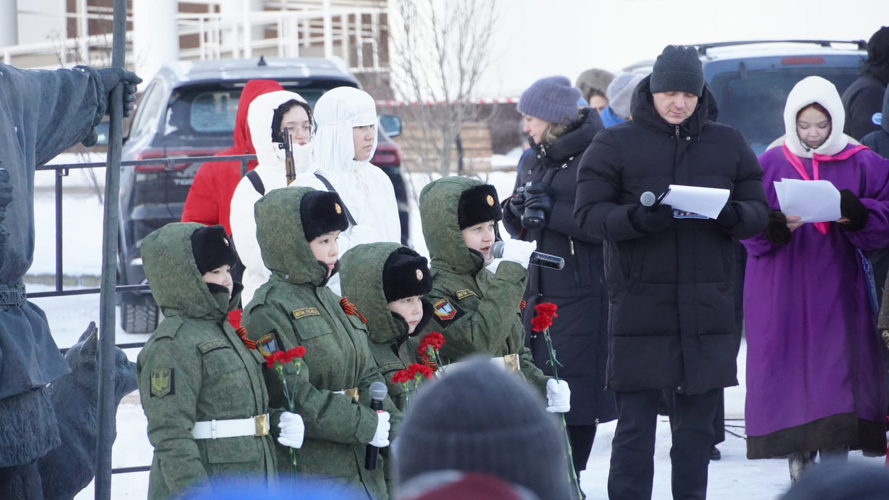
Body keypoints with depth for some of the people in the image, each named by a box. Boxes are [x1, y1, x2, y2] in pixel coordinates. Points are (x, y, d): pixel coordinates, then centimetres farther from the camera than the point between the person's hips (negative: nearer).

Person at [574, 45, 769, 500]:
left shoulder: (728, 144, 10)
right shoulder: (615, 144, 2)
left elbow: (759, 212, 9)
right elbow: (588, 211, -3)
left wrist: (733, 215, -14)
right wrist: (636, 218, -22)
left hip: (706, 307, 3)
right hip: (639, 305, -3)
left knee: (697, 424, 9)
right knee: (635, 424, -4)